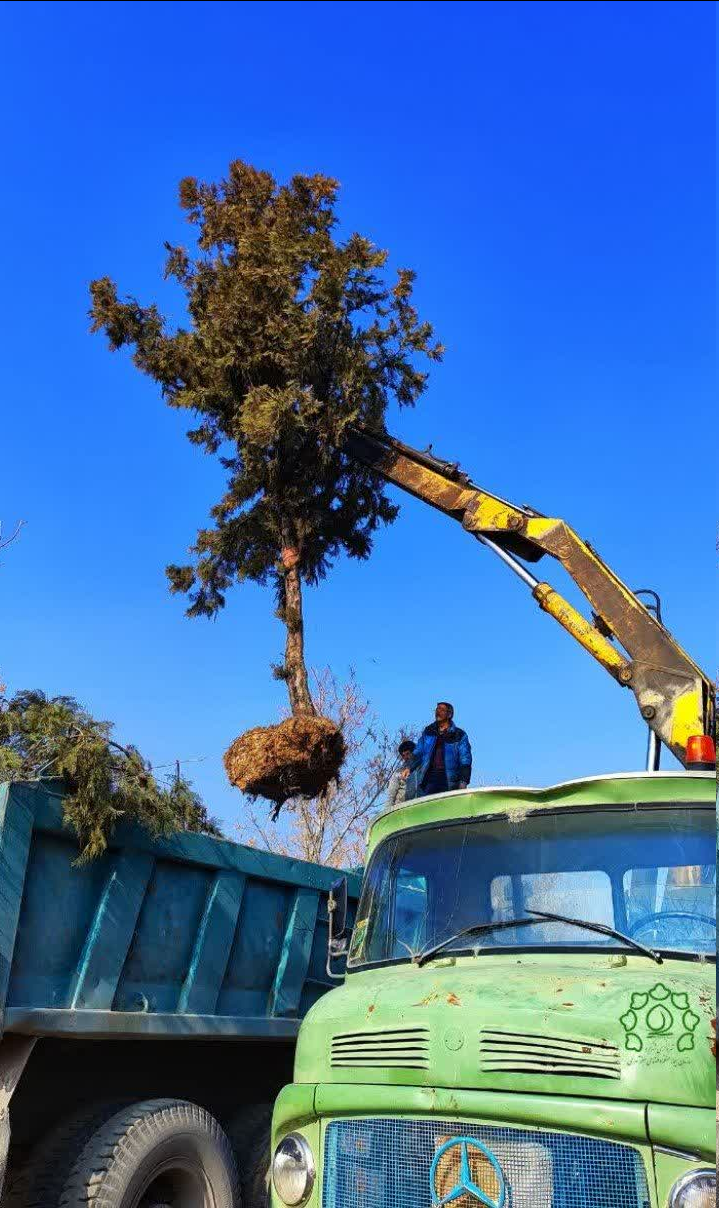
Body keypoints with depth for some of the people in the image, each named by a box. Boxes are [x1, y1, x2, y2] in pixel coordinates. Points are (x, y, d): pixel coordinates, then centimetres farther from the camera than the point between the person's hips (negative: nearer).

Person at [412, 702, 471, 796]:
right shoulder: (428, 732, 18)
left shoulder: (459, 735, 8)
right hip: (428, 777, 2)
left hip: (448, 780, -2)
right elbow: (418, 754, 17)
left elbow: (465, 760, 2)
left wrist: (463, 782, -11)